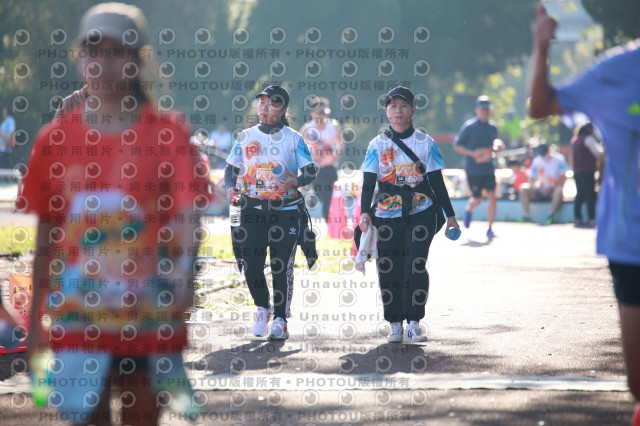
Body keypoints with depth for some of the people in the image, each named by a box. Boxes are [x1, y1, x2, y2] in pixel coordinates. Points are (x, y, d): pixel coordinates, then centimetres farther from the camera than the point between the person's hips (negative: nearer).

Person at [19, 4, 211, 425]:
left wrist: (184, 270, -26)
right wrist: (34, 323, 11)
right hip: (77, 318, 1)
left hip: (147, 316, -1)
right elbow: (46, 236, 10)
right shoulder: (57, 139, 4)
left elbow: (188, 215, -8)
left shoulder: (168, 133, -1)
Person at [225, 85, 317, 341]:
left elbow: (311, 172, 1)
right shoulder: (245, 137, 9)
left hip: (286, 210, -2)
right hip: (253, 210, 2)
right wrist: (230, 188, -7)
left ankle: (280, 320, 4)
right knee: (251, 266, -4)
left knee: (281, 267, -5)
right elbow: (231, 169, 13)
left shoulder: (293, 138, 2)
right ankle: (262, 308, 22)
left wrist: (296, 181, -20)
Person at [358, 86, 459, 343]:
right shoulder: (378, 145, 6)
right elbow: (368, 183, 1)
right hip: (386, 216, 1)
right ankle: (395, 324, 12)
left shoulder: (426, 143, 6)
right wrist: (365, 213, -13)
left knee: (416, 266, -14)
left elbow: (437, 182, 9)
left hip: (421, 214, -1)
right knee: (389, 271, 0)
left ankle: (413, 324, -8)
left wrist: (450, 216, 8)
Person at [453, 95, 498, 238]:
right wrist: (473, 153, -19)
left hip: (488, 168, 3)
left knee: (492, 196, -10)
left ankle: (490, 228, -3)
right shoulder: (469, 127, -8)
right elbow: (456, 146, -6)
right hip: (473, 169, -3)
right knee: (477, 199, 4)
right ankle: (469, 210, 41)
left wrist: (495, 148, 1)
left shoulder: (493, 128, 8)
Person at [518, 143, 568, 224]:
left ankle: (551, 216, -31)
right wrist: (536, 186, -16)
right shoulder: (536, 161, 4)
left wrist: (551, 189, -19)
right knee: (523, 188, -19)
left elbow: (563, 178, -11)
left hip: (553, 191, -4)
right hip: (541, 191, 4)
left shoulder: (559, 159, -5)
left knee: (559, 191, -39)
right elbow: (531, 179, 6)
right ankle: (527, 215, -21)